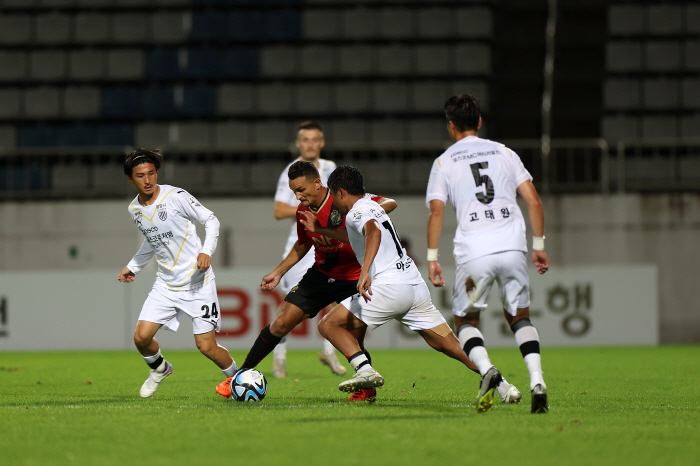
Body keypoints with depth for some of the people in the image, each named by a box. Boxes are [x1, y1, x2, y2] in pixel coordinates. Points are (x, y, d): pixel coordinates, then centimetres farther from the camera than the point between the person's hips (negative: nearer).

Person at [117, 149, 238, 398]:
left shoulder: (176, 196, -13)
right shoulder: (134, 209, 5)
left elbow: (211, 220, -6)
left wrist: (206, 251, -19)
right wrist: (133, 267, 22)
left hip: (197, 282, -5)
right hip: (166, 283, 5)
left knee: (206, 346, -10)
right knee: (141, 337, -8)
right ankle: (159, 369, 25)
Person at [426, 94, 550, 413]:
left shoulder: (444, 162, 11)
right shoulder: (504, 153, 16)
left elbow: (436, 211, -1)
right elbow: (533, 201, 10)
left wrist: (432, 258, 1)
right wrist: (539, 246, 15)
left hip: (474, 253, -2)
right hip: (512, 246, 2)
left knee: (465, 320, 15)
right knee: (519, 316, 18)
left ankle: (487, 370, -14)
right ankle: (537, 380, -5)